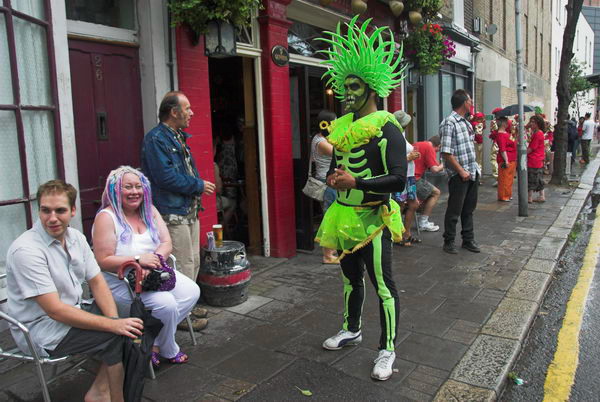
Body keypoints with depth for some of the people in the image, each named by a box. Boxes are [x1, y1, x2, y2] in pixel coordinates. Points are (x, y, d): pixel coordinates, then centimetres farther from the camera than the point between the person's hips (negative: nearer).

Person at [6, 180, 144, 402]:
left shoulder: (76, 237, 0)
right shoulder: (26, 250, -23)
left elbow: (97, 282, 3)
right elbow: (55, 310, -26)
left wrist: (115, 321, -13)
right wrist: (113, 326, -27)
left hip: (73, 311, 8)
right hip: (41, 330, -8)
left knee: (131, 325, -5)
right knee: (120, 337, -20)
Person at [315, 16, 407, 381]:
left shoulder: (386, 128, -14)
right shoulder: (342, 126, 9)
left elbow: (399, 179, -21)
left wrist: (355, 182, -25)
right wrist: (333, 177, -2)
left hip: (373, 219, -8)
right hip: (344, 217, 8)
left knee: (383, 286, 2)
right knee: (351, 278, 22)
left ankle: (388, 350, 17)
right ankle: (352, 331, 42)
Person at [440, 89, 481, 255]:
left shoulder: (466, 122, 13)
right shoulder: (449, 123, -15)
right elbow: (446, 153, -20)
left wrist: (475, 166, 12)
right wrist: (461, 171, -18)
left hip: (473, 172, 8)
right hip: (459, 175, -8)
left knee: (469, 209, 16)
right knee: (454, 210, 2)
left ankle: (468, 239, 28)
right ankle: (449, 241, 15)